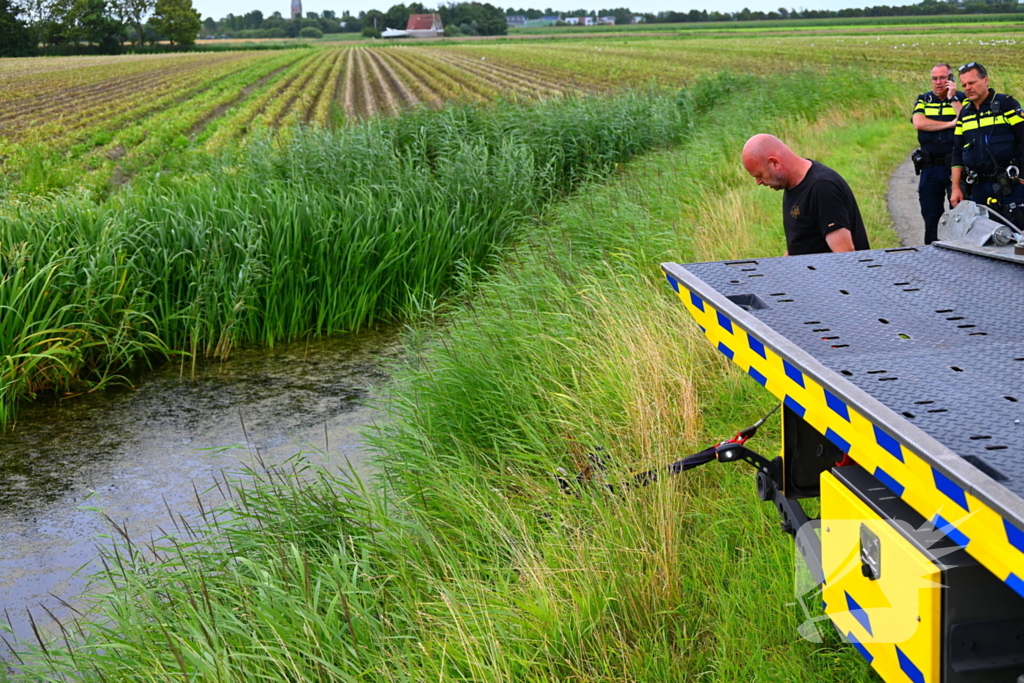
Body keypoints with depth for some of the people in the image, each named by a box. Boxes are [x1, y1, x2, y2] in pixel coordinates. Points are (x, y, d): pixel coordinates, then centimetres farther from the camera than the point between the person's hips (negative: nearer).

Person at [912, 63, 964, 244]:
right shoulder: (923, 100, 11)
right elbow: (919, 123, -8)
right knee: (930, 216, 8)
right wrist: (951, 123, -11)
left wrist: (952, 98, -12)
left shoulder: (962, 98, 3)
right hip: (930, 167, 3)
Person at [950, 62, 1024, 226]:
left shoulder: (1006, 104, -1)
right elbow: (957, 154, 18)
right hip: (979, 189, 5)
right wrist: (956, 188, 11)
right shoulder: (964, 113, 15)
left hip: (1011, 187, -5)